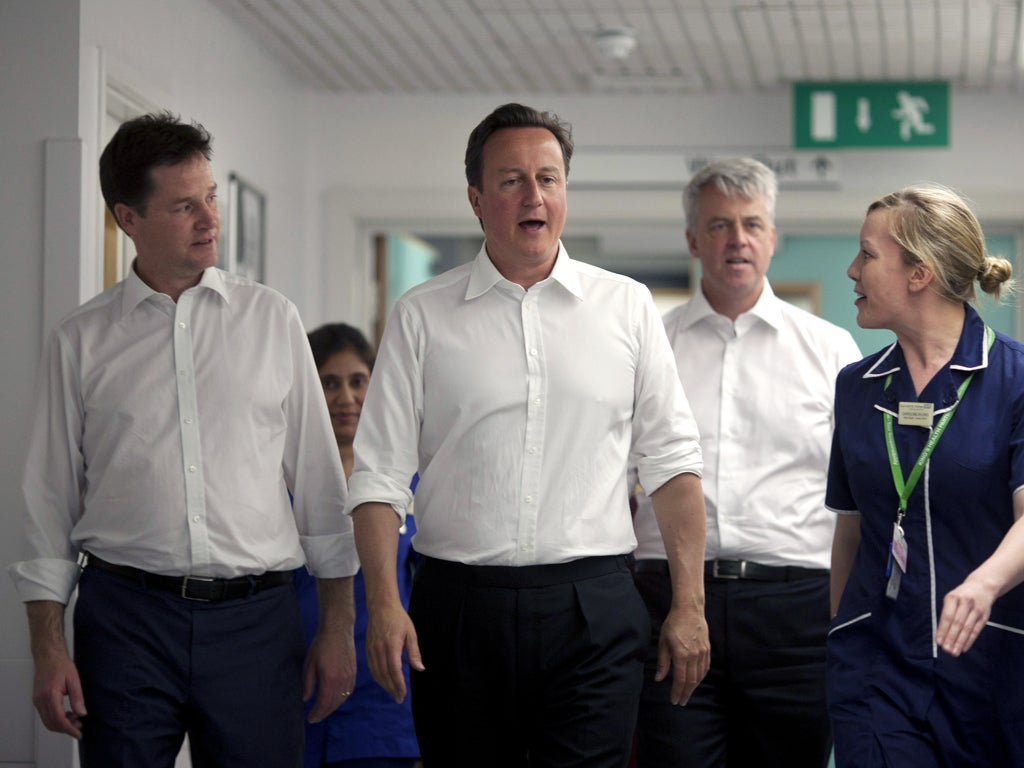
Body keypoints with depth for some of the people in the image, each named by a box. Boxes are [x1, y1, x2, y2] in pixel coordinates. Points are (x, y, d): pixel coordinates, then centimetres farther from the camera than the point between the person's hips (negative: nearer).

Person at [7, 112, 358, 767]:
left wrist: (338, 624, 5)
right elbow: (51, 502, 7)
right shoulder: (82, 340, 5)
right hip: (125, 613, 0)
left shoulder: (272, 319, 7)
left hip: (255, 616, 1)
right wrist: (47, 645, 0)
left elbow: (319, 476, 8)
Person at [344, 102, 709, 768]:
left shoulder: (627, 307, 8)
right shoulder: (423, 316, 6)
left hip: (593, 610, 0)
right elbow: (380, 473, 3)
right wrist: (384, 605, -9)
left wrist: (690, 606, 1)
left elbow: (672, 461, 8)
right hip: (460, 606, 0)